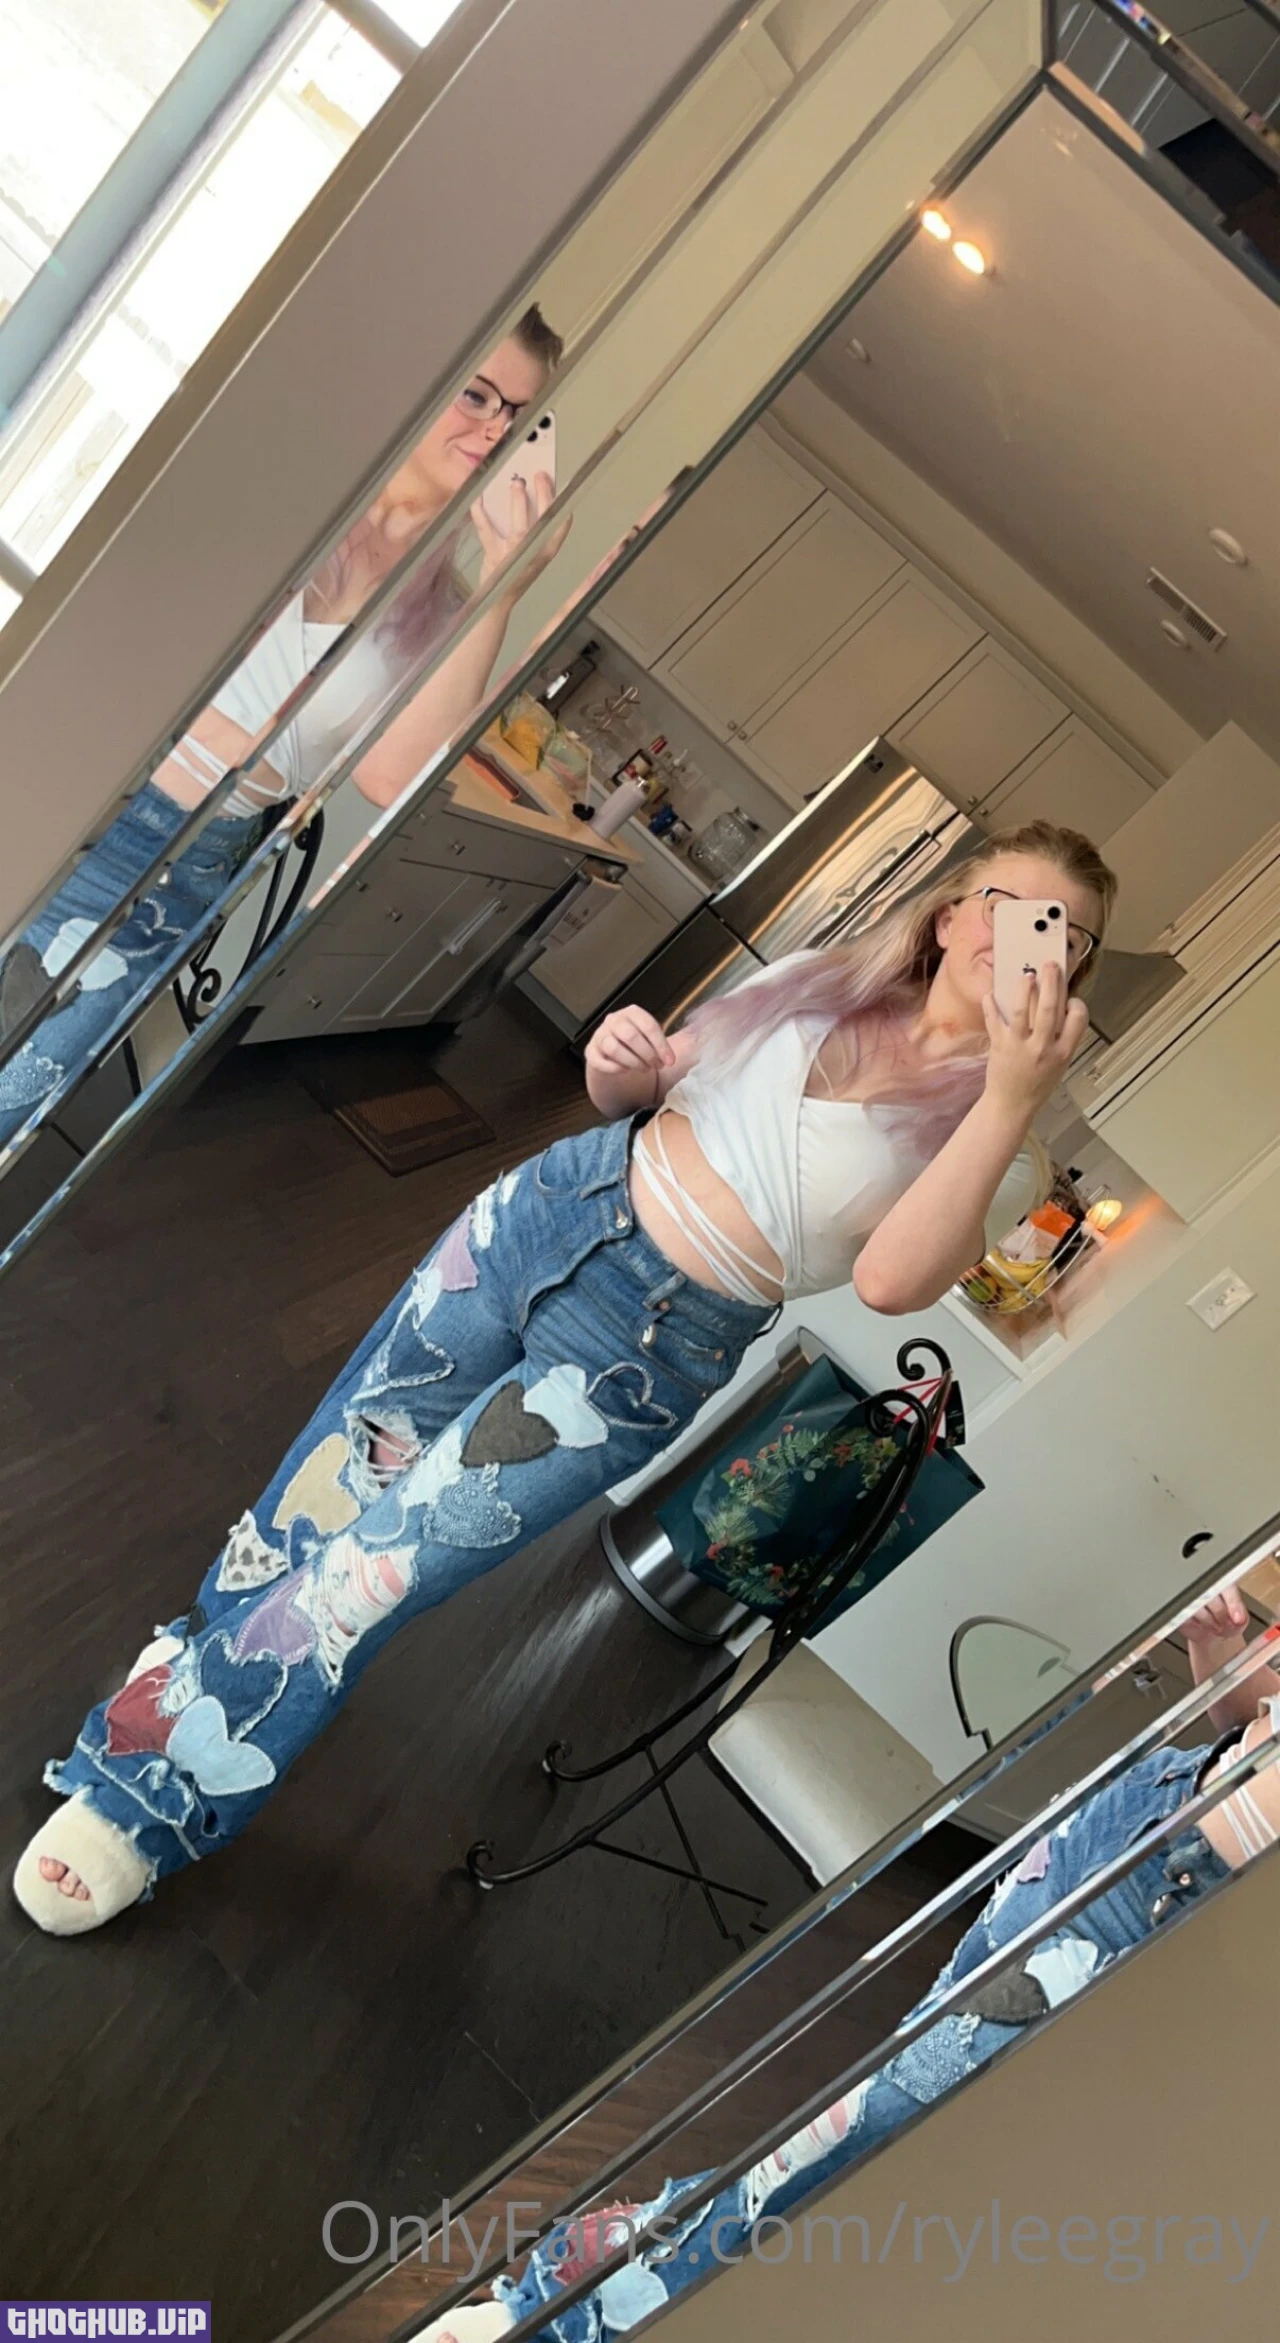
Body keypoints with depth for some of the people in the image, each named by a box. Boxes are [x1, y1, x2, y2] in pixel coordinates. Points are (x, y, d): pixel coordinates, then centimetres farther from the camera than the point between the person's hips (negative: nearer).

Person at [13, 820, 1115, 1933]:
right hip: (557, 1201, 5)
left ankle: (146, 1804, 23)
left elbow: (894, 1280, -27)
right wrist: (618, 1067, -8)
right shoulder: (818, 981, 5)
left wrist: (1014, 1098, -34)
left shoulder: (987, 1141, -8)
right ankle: (214, 1656, 45)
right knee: (344, 1460, 16)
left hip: (646, 1348, -4)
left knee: (372, 1574, -1)